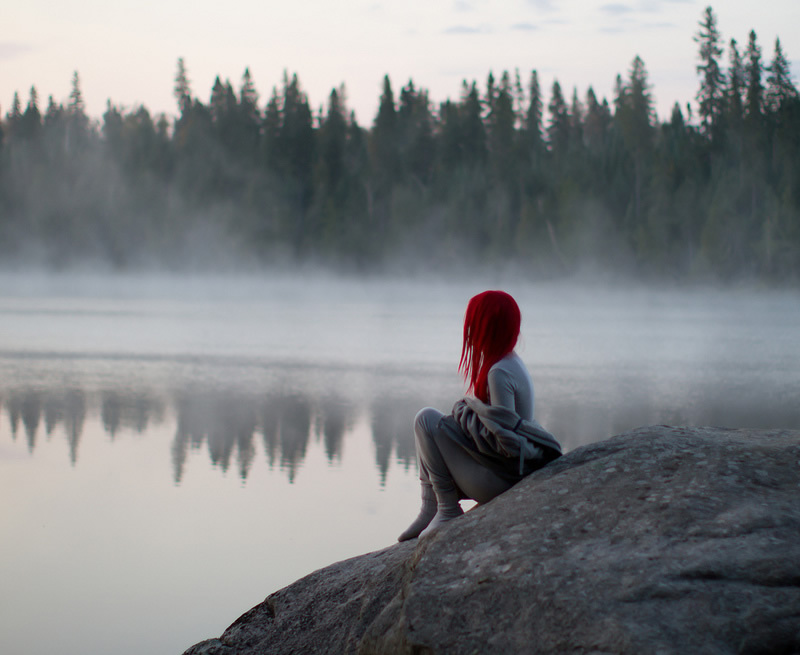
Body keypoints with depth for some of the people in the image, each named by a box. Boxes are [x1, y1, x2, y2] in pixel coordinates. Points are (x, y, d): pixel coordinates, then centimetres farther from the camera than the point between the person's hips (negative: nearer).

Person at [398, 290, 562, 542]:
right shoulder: (512, 362, 10)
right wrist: (471, 406, 6)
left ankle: (448, 511, -5)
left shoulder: (499, 373, -21)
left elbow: (503, 438, -24)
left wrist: (469, 406, -11)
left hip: (498, 480, -10)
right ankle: (429, 511, 13)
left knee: (427, 419, -10)